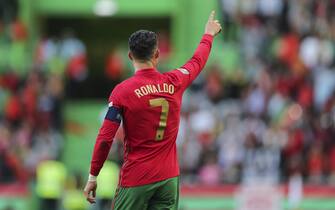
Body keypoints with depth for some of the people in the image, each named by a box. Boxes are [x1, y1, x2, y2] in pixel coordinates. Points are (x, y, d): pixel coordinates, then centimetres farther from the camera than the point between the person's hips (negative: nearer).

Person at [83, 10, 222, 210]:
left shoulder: (122, 91, -9)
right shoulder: (174, 82, 2)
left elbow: (105, 138, -10)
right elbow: (197, 62, 24)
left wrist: (93, 176, -2)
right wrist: (209, 35, 43)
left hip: (136, 179, -4)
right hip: (169, 177, 4)